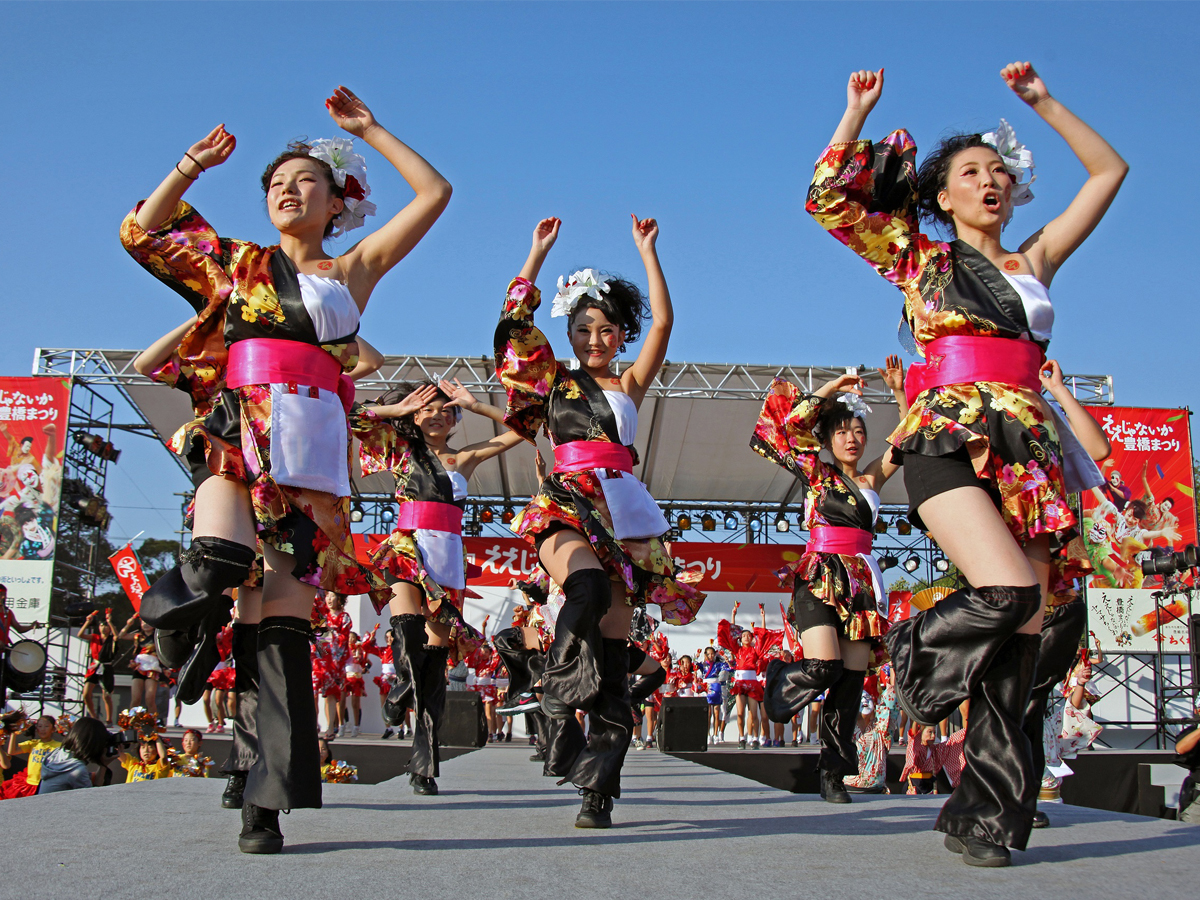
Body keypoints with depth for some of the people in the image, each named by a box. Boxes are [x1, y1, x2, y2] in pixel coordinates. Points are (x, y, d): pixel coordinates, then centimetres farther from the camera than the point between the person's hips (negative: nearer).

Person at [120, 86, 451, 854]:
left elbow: (435, 193, 20)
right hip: (235, 433, 0)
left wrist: (370, 131, 22)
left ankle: (268, 805, -5)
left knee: (285, 617, -7)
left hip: (313, 450, 0)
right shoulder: (238, 263, 22)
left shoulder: (354, 270, 19)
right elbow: (144, 232, 24)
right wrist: (192, 166, 16)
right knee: (223, 562, -35)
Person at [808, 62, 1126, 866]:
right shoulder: (920, 258, 14)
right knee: (1008, 591, -28)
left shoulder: (1033, 263, 21)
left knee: (1026, 627, -4)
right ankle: (916, 648, 6)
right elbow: (829, 197, 7)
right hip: (949, 442, -4)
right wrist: (861, 111, 12)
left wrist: (1044, 102, 26)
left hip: (1029, 453, 4)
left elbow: (1108, 171, 28)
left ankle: (987, 813, 3)